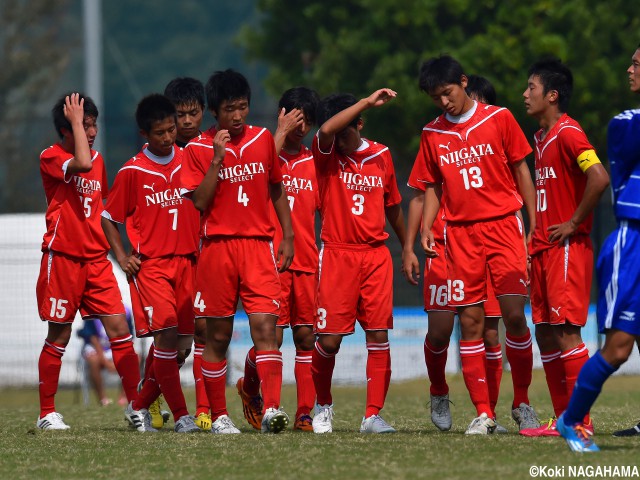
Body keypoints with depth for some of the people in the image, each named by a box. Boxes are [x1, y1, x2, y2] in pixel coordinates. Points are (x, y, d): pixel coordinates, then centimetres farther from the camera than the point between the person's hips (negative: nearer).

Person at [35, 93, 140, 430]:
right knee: (59, 336, 1)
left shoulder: (98, 159, 13)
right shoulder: (51, 158, -8)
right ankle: (47, 413, 11)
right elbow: (82, 164, -30)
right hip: (63, 258, -6)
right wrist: (75, 121, -20)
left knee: (119, 329, -2)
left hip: (96, 259, 6)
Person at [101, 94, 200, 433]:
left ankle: (140, 406, 20)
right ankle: (180, 415, -13)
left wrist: (202, 247, 7)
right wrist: (123, 257, -4)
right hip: (150, 264, -4)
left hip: (187, 262, 4)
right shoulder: (132, 172, -3)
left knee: (181, 346, 3)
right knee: (166, 334, -18)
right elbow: (109, 218, 6)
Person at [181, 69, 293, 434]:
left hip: (259, 246, 1)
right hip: (218, 248, -1)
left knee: (265, 325, -14)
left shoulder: (263, 140, 9)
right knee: (218, 335, 5)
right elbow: (200, 202, -9)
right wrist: (218, 160, -15)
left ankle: (271, 409, -24)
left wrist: (288, 235, 14)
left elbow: (276, 190, 19)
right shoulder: (199, 149, -1)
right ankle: (219, 415, 14)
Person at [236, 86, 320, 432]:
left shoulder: (313, 163, 14)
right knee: (272, 336, -7)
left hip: (306, 262, 4)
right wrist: (281, 132, -15)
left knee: (306, 336, 1)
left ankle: (305, 414, 3)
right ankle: (249, 387, 21)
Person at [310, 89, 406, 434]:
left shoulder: (381, 156, 8)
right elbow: (326, 130, -26)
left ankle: (373, 415, 0)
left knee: (379, 335, -5)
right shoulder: (326, 155, -1)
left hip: (376, 254, 2)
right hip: (337, 255, -2)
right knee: (329, 339, -5)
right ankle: (323, 405, 19)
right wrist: (367, 102, -25)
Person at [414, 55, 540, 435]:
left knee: (514, 314, -9)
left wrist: (534, 224, 0)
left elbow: (521, 170, 5)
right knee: (470, 321, -1)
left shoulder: (499, 118, 1)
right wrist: (426, 229, 0)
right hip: (460, 233, 3)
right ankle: (483, 413, 3)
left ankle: (522, 403, 6)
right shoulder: (432, 134, 9)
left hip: (503, 225, -3)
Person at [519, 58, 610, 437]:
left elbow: (599, 178, -26)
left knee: (566, 331, -11)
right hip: (544, 249, 10)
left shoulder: (567, 133, -13)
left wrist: (574, 223, -18)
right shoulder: (542, 136, 16)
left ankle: (581, 420, -9)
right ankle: (563, 418, 12)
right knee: (545, 333, 8)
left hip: (568, 247, -10)